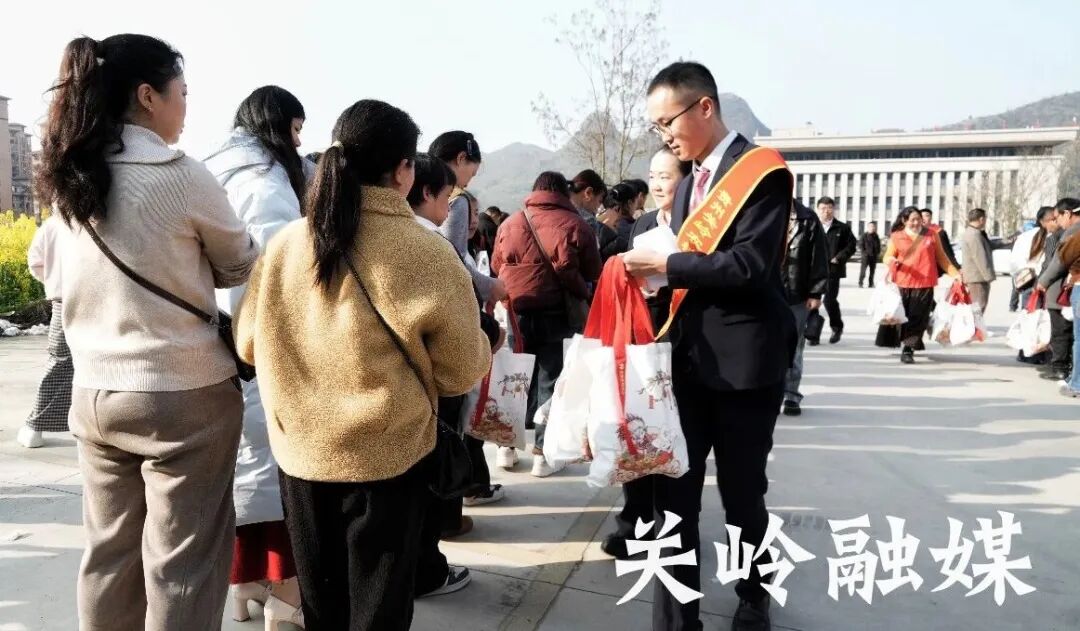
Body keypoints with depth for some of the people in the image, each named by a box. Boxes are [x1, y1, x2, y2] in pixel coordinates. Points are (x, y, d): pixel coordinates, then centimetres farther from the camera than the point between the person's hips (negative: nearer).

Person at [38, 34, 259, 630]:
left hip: (93, 392, 7)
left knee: (109, 552, 17)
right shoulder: (180, 175, -14)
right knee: (182, 562, 5)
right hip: (182, 394, -6)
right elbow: (241, 266, -1)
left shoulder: (68, 180, 6)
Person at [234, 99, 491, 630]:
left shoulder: (284, 245, -7)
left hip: (299, 453, 4)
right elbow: (463, 371, -9)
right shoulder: (427, 254, -17)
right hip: (388, 458, -3)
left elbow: (249, 344, 5)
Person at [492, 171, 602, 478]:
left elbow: (496, 268, 14)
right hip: (555, 315, -3)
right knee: (550, 382, 5)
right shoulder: (575, 225, -3)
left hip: (514, 313, 3)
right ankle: (543, 452, 7)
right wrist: (580, 294, 18)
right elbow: (592, 275, 0)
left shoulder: (509, 223, 7)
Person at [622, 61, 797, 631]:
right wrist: (655, 270, 1)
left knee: (742, 494, 10)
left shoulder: (762, 172, -10)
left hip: (744, 359, -6)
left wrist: (665, 263, -18)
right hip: (689, 358, 6)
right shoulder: (689, 182, 15)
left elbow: (750, 265, -21)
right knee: (672, 492, 5)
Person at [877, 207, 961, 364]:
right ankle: (906, 347, 15)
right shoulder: (896, 237, 7)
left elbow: (941, 258, 14)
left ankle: (908, 349, -1)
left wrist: (955, 274, 8)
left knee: (918, 319, -4)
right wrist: (892, 261, -16)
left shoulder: (931, 235, 10)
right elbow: (887, 257, 7)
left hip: (925, 285, 1)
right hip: (902, 284, 0)